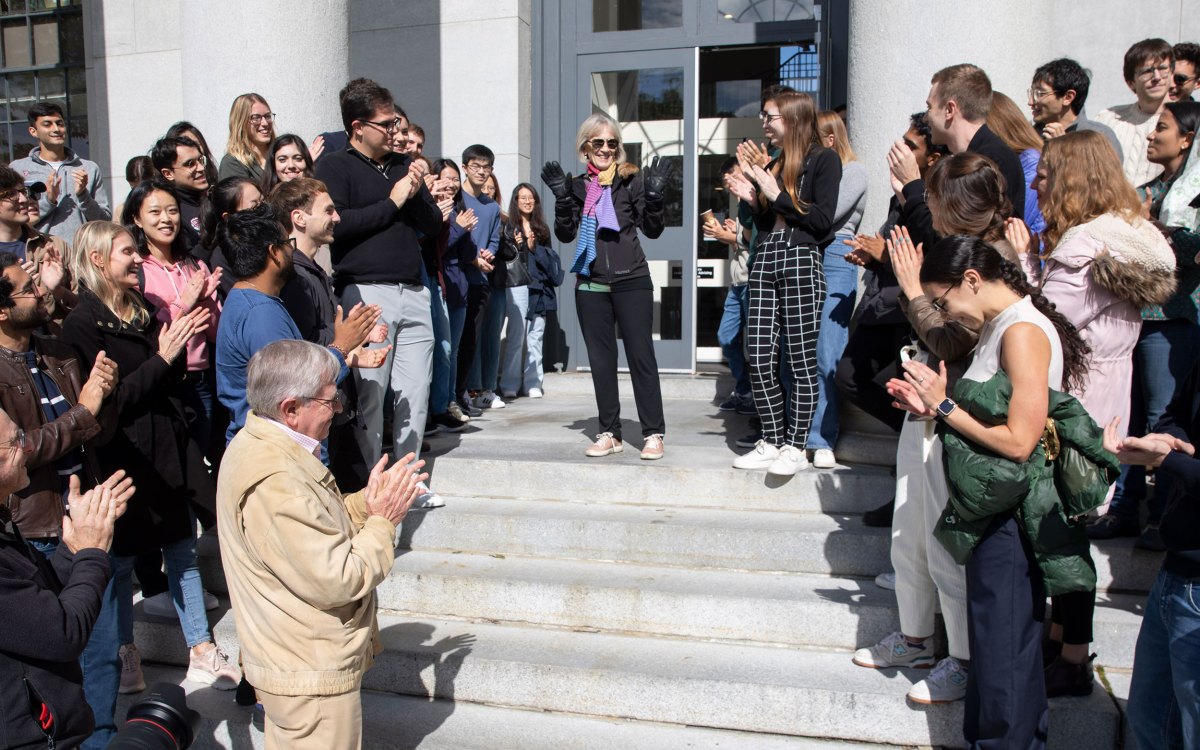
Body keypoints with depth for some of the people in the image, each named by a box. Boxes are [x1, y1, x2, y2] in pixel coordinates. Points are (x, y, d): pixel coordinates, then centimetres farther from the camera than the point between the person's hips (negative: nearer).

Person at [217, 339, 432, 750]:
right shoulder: (275, 482, -31)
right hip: (311, 676, -10)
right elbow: (338, 582, -28)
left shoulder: (258, 444, 2)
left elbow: (316, 525, 10)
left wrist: (366, 502, -3)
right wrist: (384, 520, -17)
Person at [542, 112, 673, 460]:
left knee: (641, 356, -2)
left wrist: (653, 195, -16)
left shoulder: (631, 179, 0)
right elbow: (565, 234, 4)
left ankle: (653, 433, 6)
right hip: (591, 285, 3)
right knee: (601, 360, 8)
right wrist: (562, 198, -10)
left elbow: (652, 230, -1)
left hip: (632, 281, -3)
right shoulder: (577, 185, 9)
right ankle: (609, 433, 17)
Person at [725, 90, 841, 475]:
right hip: (765, 260, 7)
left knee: (801, 359, -3)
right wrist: (752, 198, 6)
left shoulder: (824, 159, 1)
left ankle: (796, 447, 4)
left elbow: (823, 219, -10)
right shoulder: (774, 164, 20)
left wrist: (776, 194, -8)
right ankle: (772, 442, 11)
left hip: (801, 261, -7)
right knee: (759, 357, 1)